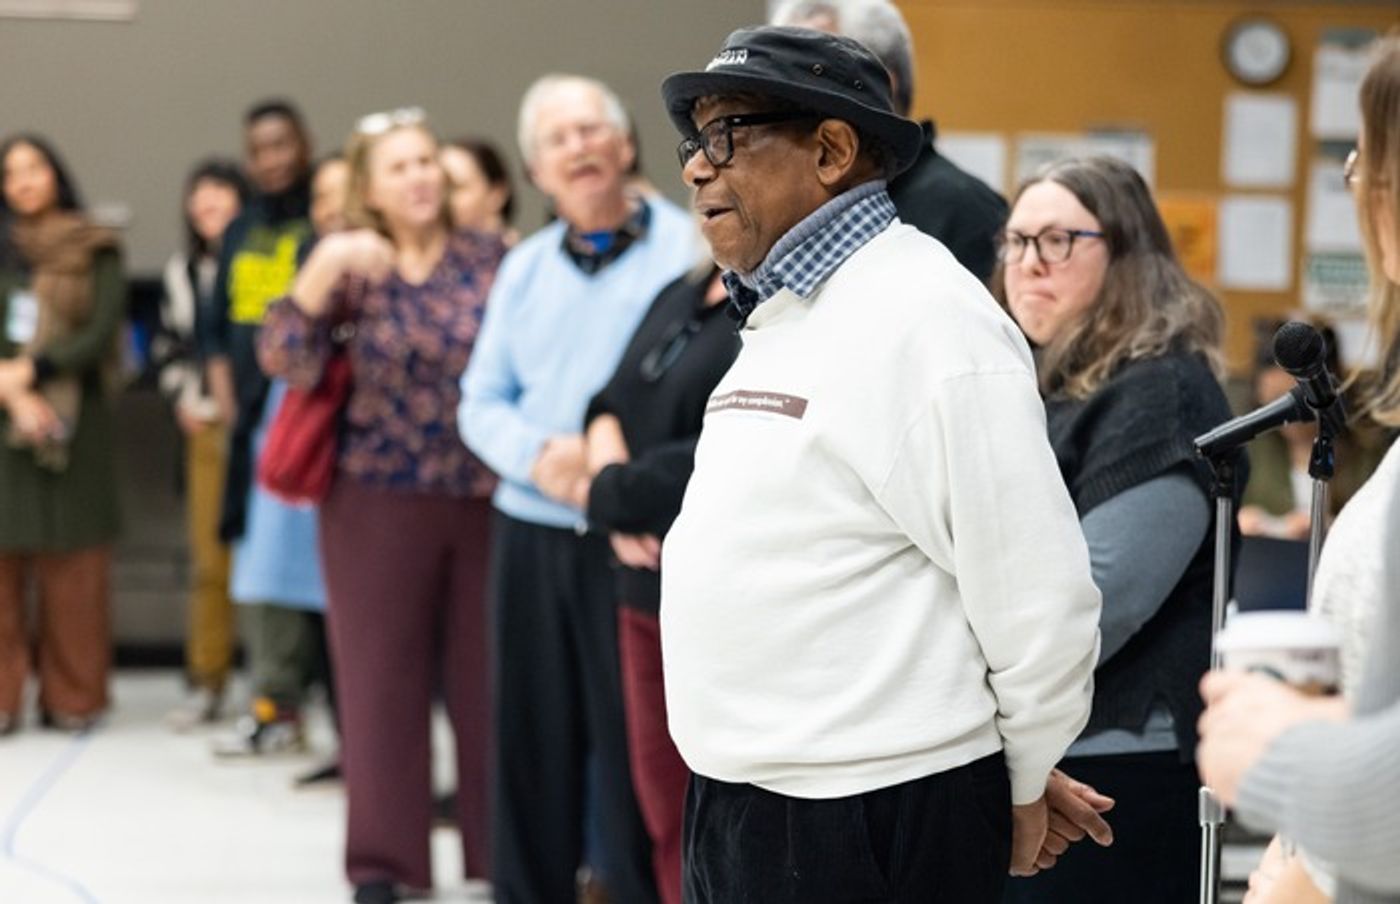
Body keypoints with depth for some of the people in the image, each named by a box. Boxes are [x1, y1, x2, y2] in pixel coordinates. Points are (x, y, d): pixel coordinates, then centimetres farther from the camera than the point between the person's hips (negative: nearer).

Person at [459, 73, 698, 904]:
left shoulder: (686, 250, -4)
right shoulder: (525, 268, 14)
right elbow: (482, 402, 12)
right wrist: (539, 455, -9)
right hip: (530, 535, 5)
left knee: (636, 750, -3)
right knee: (533, 743, 10)